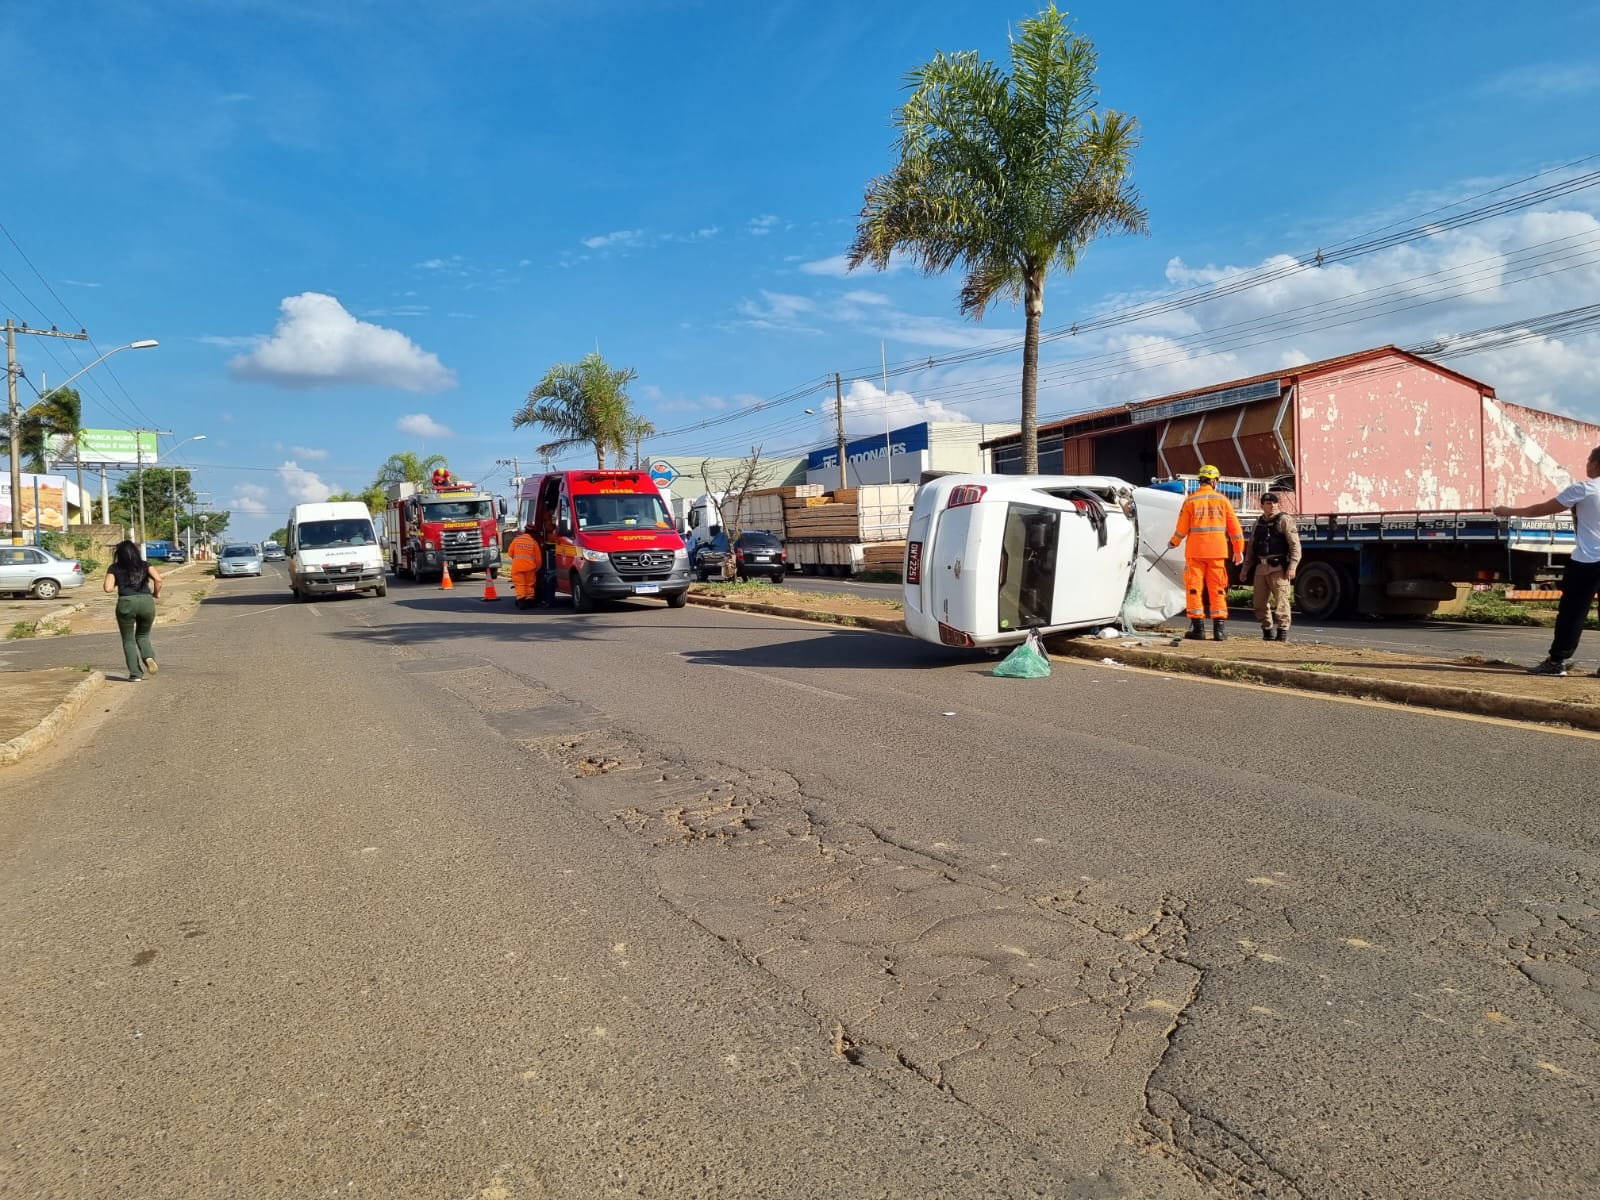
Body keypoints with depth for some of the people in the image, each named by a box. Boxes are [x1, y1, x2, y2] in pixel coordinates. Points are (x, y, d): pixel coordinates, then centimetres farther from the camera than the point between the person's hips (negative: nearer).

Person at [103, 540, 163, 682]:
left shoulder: (114, 568, 12)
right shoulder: (145, 565, 14)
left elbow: (108, 588, 0)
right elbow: (158, 579, -4)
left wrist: (117, 584, 21)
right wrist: (156, 593, 11)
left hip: (126, 603, -1)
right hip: (147, 602, 2)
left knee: (128, 639, 12)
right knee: (143, 635, 21)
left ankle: (135, 674, 5)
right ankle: (149, 657, -9)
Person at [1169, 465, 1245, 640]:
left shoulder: (1191, 500, -2)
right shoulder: (1222, 499, 3)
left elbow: (1182, 528, -2)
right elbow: (1234, 526, 5)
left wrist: (1174, 543, 16)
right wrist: (1238, 550, 13)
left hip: (1195, 551, -2)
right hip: (1217, 552, 2)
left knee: (1194, 588, 3)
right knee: (1218, 589, 7)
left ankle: (1198, 627, 0)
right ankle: (1219, 628, 4)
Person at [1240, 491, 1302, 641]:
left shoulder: (1285, 520, -1)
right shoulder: (1259, 522, 18)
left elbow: (1295, 545, -8)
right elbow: (1251, 547, 23)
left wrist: (1292, 566, -17)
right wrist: (1245, 568, 21)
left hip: (1278, 567, -6)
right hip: (1260, 567, 6)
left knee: (1281, 600, -8)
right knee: (1260, 602, 8)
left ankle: (1283, 630, -1)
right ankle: (1267, 630, 20)